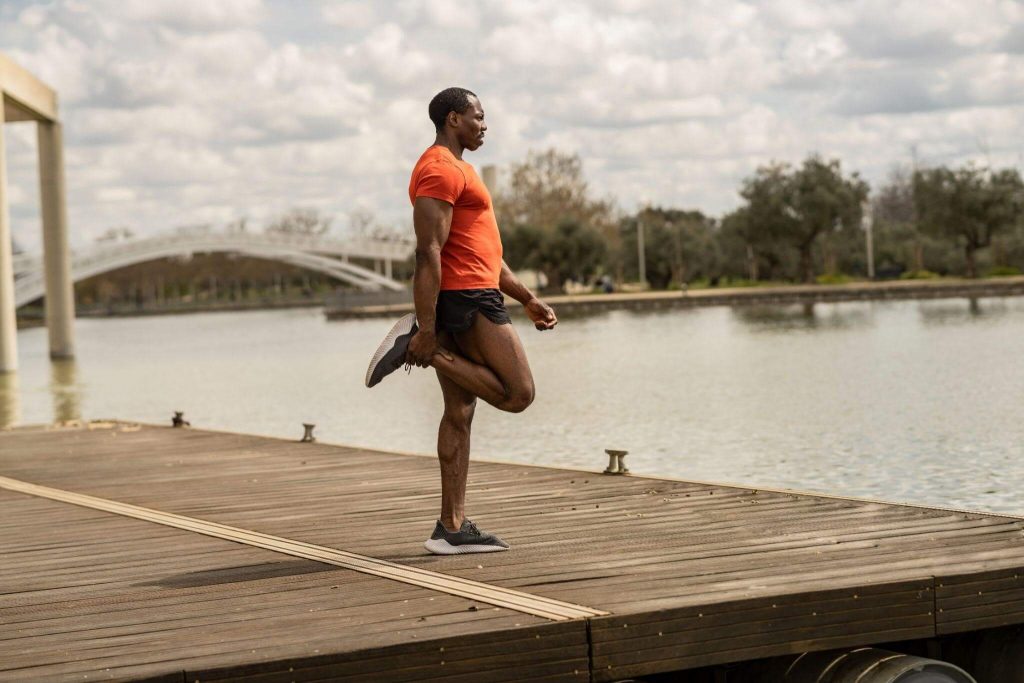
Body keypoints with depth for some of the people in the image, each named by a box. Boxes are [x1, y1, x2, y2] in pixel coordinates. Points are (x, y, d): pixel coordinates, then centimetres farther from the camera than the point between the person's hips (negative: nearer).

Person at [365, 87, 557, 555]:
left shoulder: (456, 169, 25)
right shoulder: (440, 170, -11)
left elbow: (483, 251, 28)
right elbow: (429, 252, -19)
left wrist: (527, 298, 24)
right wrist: (427, 329, -24)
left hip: (462, 302, 11)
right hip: (466, 299, -11)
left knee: (460, 412, 7)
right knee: (517, 393, -10)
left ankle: (452, 528, 7)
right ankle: (420, 346, -10)